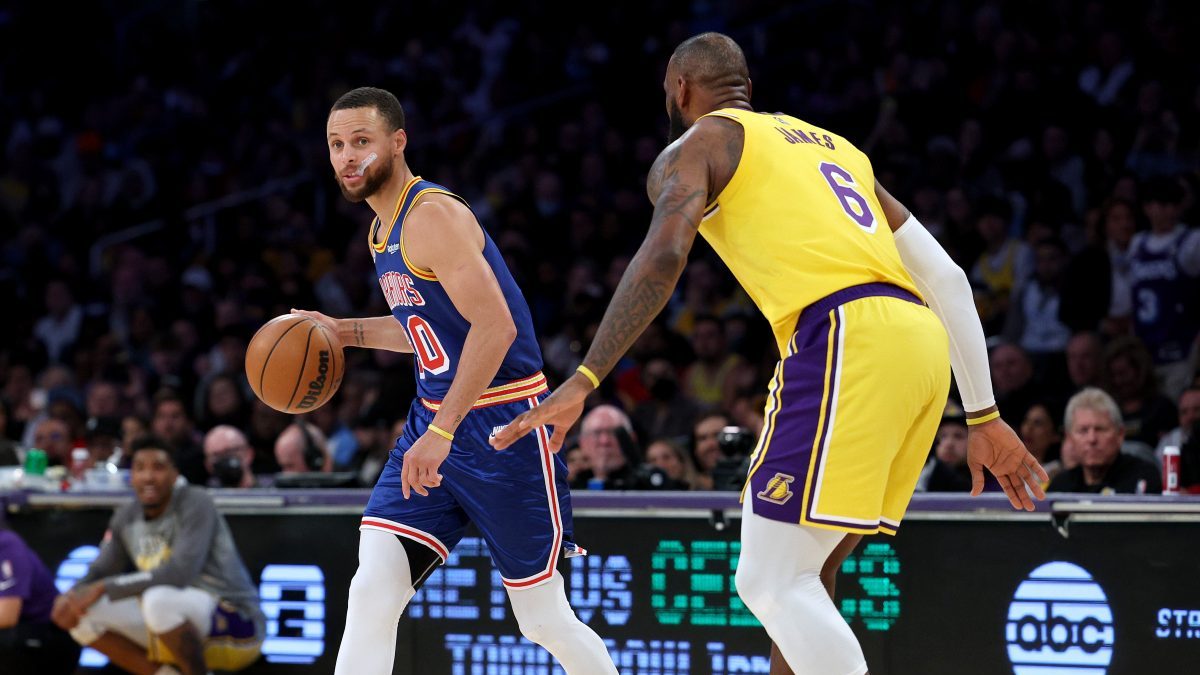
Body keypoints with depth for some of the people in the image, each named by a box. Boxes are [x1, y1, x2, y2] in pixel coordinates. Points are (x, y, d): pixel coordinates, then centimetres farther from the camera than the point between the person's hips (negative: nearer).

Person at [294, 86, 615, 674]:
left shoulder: (433, 215, -16)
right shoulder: (383, 232, 14)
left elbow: (495, 325, -25)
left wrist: (440, 434, -28)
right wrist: (344, 332, 15)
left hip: (501, 425, -8)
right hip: (432, 418, 8)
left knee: (545, 621, 1)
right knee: (371, 593, -8)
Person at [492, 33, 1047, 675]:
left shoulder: (694, 147, 12)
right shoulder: (833, 145, 33)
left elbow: (664, 255, -10)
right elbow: (946, 277, 26)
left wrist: (582, 383, -14)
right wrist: (983, 417, 28)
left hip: (845, 336, -8)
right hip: (922, 343, 8)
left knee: (770, 583, -8)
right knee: (796, 576, 18)